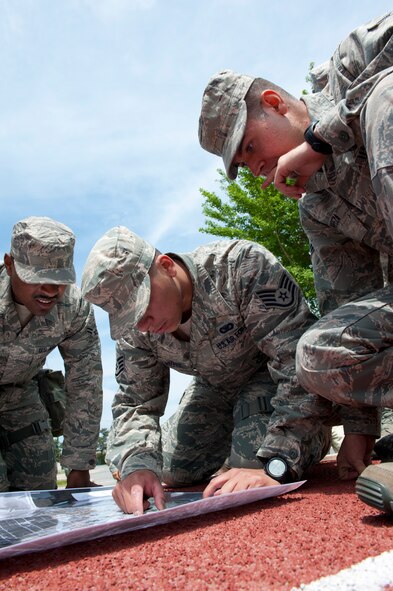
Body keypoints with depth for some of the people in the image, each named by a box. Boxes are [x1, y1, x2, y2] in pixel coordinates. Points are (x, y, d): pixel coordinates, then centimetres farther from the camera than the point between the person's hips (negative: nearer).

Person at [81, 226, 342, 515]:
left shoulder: (242, 265, -35)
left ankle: (315, 429, 5)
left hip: (276, 378, -5)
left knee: (250, 464, -26)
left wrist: (276, 467, -45)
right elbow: (134, 402, -12)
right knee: (171, 472, 2)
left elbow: (303, 363, -38)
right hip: (216, 387, 6)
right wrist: (136, 464, -36)